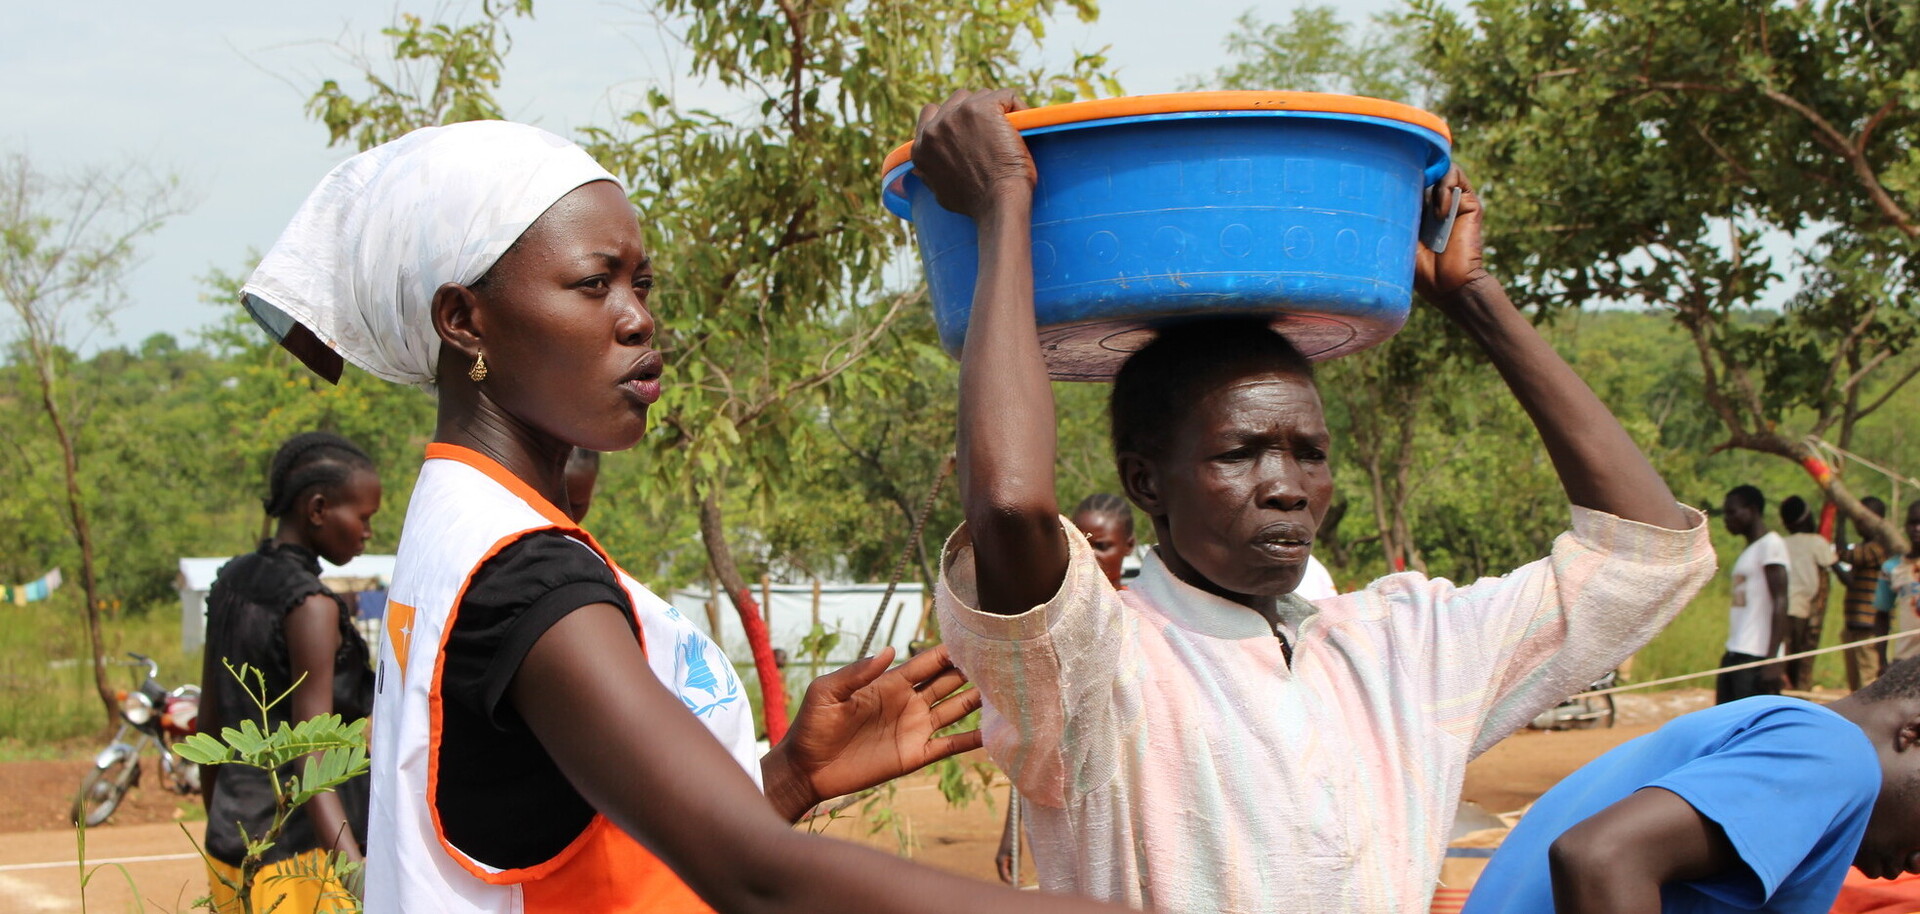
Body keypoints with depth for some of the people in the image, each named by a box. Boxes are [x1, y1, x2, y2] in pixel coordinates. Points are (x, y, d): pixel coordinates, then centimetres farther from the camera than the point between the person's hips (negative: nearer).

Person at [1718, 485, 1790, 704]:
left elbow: (1780, 603, -14)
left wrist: (1772, 658, -21)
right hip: (1734, 654, 9)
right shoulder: (1748, 551, 21)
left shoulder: (1771, 544, -7)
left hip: (1757, 656, -9)